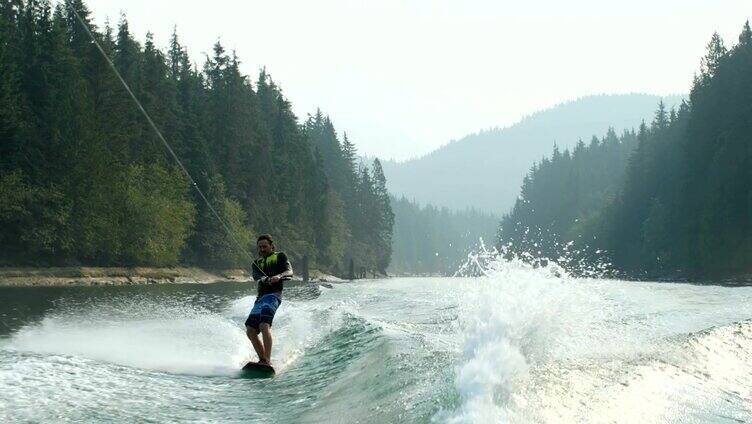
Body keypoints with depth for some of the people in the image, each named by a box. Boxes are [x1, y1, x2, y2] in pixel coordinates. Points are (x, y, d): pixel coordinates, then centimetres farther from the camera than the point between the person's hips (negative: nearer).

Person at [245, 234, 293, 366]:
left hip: (273, 294, -6)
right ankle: (263, 360, 1)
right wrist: (263, 280, -22)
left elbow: (289, 271, -4)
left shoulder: (280, 256, 13)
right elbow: (257, 277, 4)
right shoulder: (256, 263, 25)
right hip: (260, 296, 6)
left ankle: (268, 361, -30)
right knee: (250, 330, -6)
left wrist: (279, 276, -27)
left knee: (264, 325, -25)